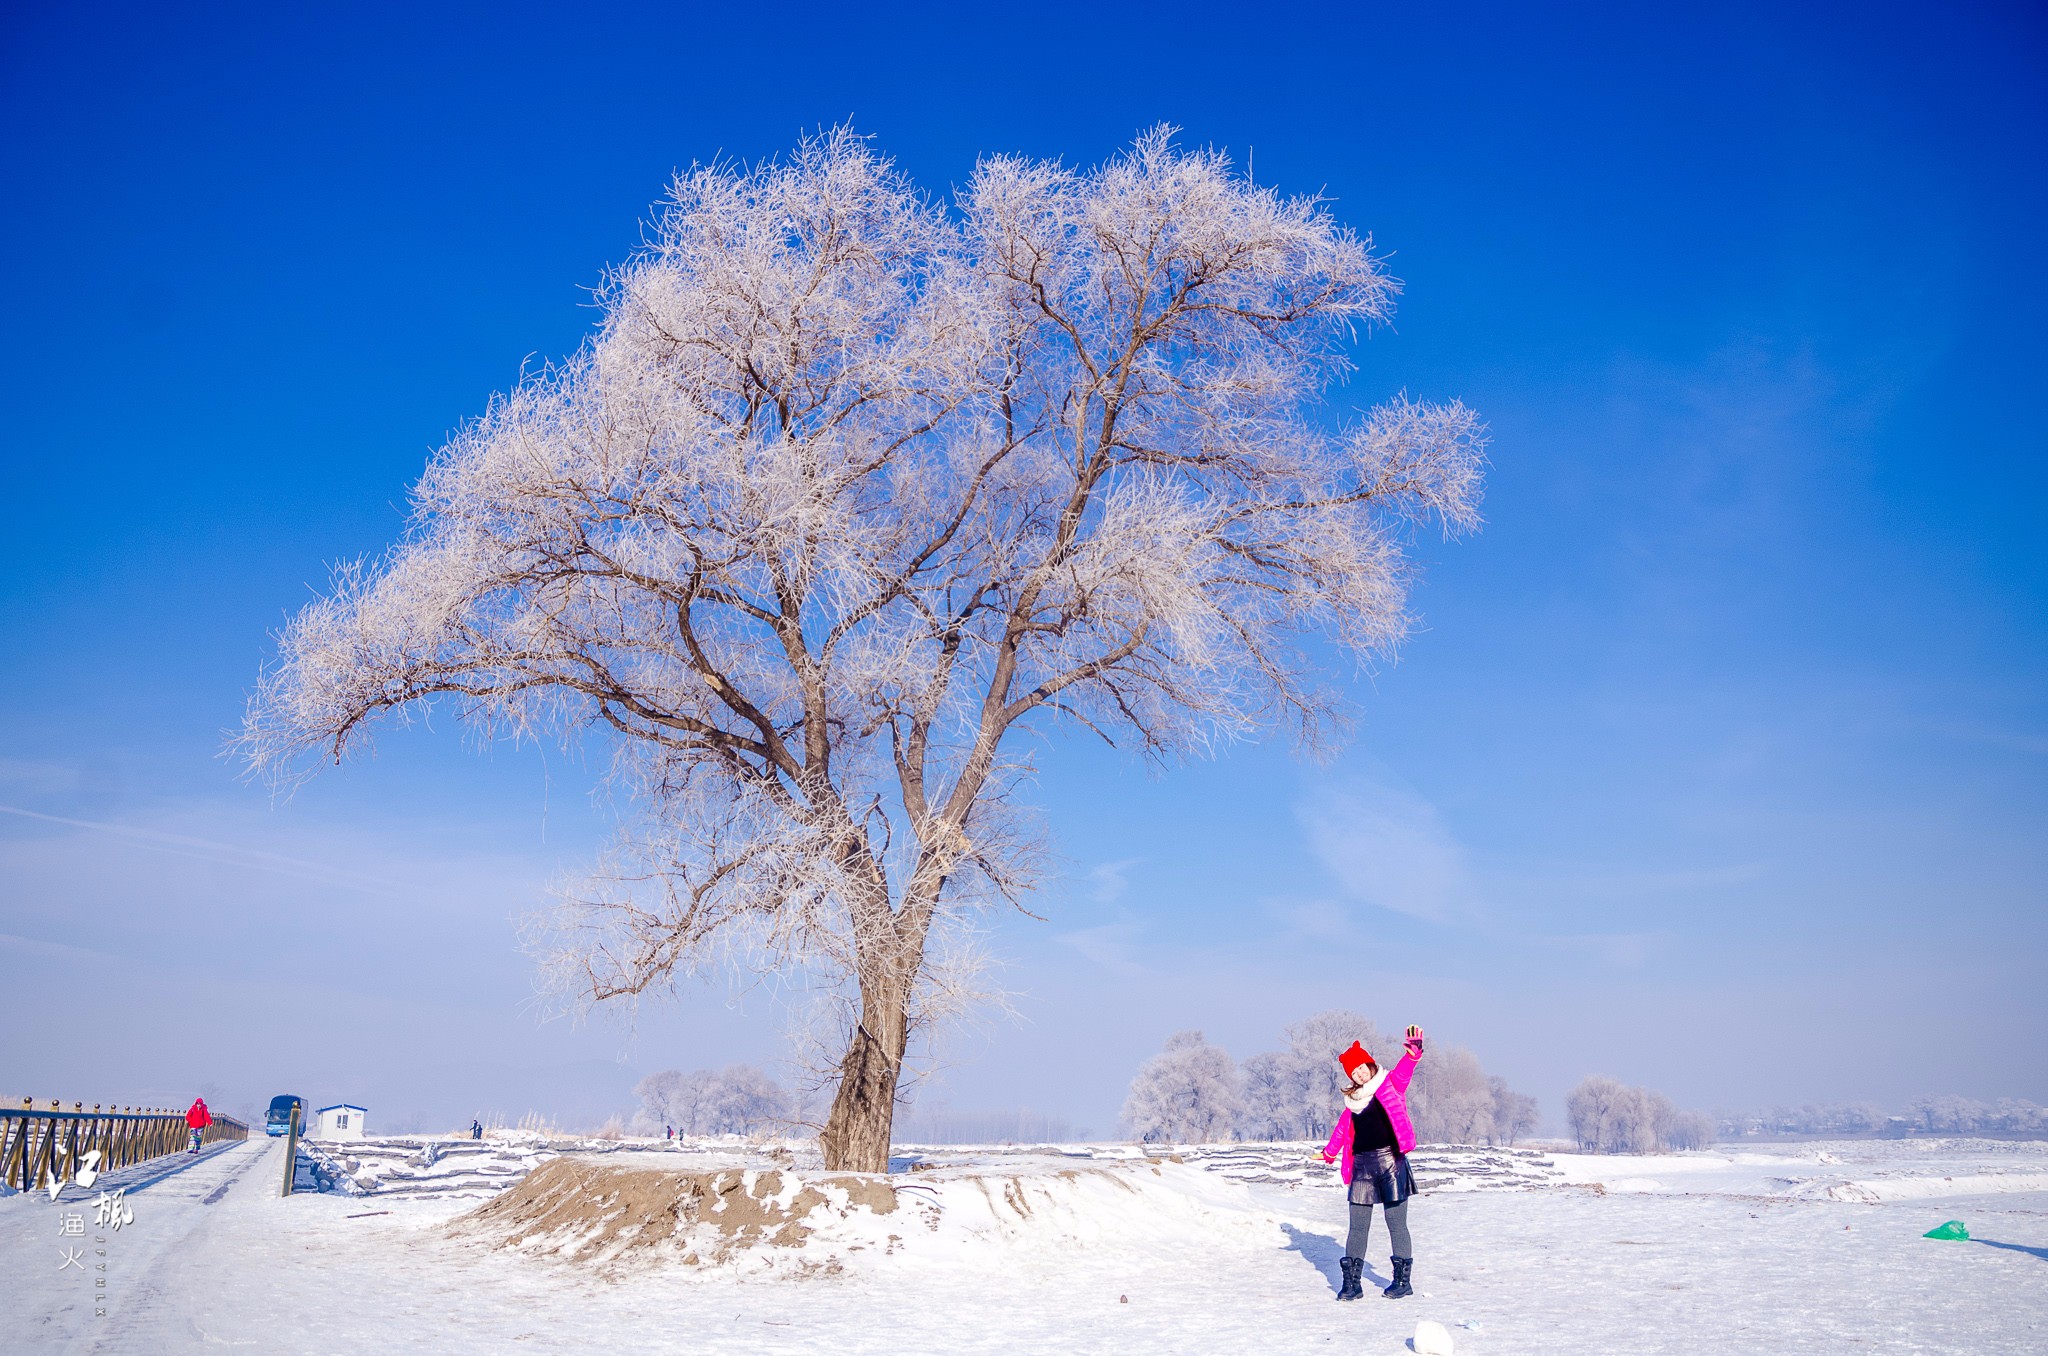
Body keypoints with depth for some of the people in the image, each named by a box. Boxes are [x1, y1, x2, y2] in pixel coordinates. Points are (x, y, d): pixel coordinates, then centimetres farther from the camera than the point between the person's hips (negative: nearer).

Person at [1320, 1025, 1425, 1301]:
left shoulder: (1390, 1085, 1)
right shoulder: (1353, 1101, 16)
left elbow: (1403, 1071, -18)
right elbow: (1342, 1128, 27)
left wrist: (1412, 1052, -37)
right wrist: (1329, 1152, 33)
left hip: (1390, 1163, -5)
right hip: (1362, 1166, 5)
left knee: (1396, 1224, 1)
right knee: (1357, 1227, 5)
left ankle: (1403, 1280, 13)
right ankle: (1351, 1284, 11)